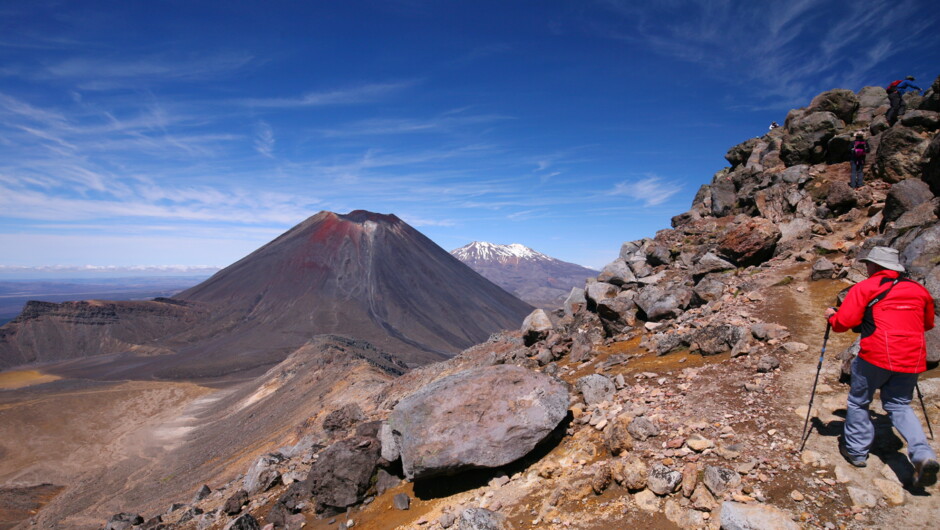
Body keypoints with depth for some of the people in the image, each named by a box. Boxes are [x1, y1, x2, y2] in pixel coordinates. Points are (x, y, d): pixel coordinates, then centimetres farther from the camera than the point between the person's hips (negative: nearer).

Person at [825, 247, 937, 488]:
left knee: (858, 402, 13)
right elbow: (928, 323, 25)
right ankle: (923, 454, 0)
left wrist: (832, 317, 8)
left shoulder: (864, 288, -6)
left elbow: (845, 322, -12)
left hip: (876, 356, -5)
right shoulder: (918, 289, 12)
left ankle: (856, 450, 23)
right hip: (912, 359, 5)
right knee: (899, 405, 19)